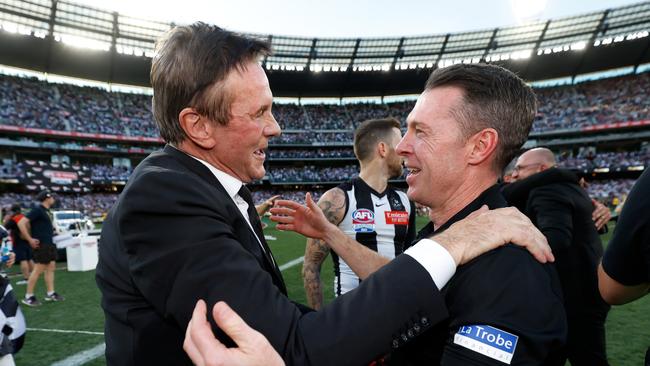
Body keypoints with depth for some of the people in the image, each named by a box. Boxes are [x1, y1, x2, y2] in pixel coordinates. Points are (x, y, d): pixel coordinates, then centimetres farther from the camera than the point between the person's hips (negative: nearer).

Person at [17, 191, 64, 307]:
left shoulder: (45, 210, 13)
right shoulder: (38, 210, -14)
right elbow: (21, 223, -20)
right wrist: (30, 239, -20)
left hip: (49, 244, 9)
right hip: (41, 244, -9)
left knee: (51, 267, 10)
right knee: (38, 269, -5)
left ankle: (50, 293, 16)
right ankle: (28, 297, 4)